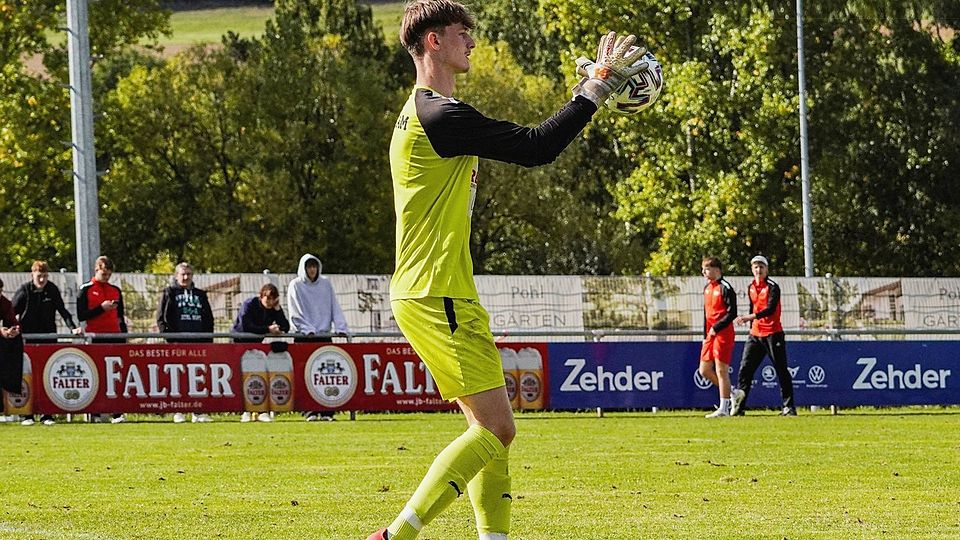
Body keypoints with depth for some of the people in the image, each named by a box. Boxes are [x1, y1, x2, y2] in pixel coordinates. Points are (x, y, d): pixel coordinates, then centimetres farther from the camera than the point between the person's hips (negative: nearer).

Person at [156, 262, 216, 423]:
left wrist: (208, 340, 8)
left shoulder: (200, 295, 19)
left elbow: (209, 319, 20)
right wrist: (168, 334, -11)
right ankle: (177, 412, -1)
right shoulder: (169, 293, 7)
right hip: (177, 342, -4)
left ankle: (199, 412, 4)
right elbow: (161, 318, 0)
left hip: (199, 342, 4)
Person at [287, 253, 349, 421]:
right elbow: (295, 313, -3)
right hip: (304, 337, -3)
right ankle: (310, 411, -7)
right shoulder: (295, 286, 3)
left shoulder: (325, 284, 12)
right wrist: (308, 330, -14)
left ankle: (326, 411, -5)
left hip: (324, 334, 3)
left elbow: (335, 307, 10)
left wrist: (341, 327, -3)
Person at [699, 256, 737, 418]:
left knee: (721, 370, -7)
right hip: (711, 334, 9)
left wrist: (716, 328, -17)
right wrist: (705, 335, 16)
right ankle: (731, 394, 22)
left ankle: (724, 408, -3)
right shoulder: (707, 288, 15)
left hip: (723, 334, -9)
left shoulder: (725, 288, -11)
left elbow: (732, 313, -15)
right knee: (705, 370, 8)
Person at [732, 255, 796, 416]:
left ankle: (788, 407, 3)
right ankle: (738, 407, -3)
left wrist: (750, 317, -34)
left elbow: (770, 309, -23)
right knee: (745, 368, -2)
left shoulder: (772, 287, -10)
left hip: (773, 334, -6)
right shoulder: (751, 288, 11)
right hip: (755, 335, 6)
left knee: (781, 371, -1)